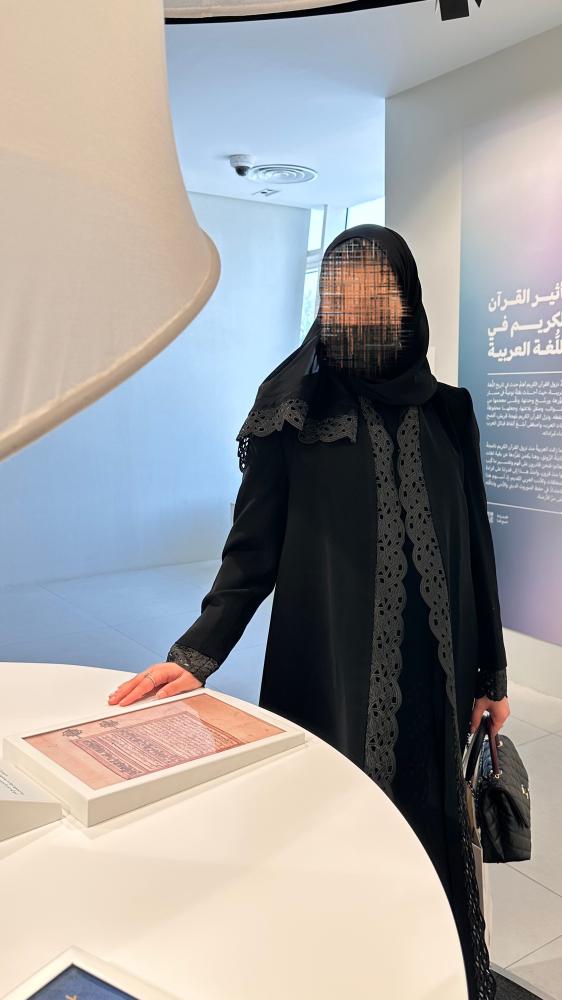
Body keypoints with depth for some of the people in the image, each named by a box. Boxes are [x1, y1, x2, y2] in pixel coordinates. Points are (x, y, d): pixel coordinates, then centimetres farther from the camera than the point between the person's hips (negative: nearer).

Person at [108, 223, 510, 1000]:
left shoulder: (448, 413, 4)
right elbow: (254, 549, -6)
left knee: (429, 823, 12)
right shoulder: (294, 413, -5)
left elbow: (474, 548, 8)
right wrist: (196, 655, -19)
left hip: (432, 672, 3)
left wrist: (492, 672, 9)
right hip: (328, 674, -3)